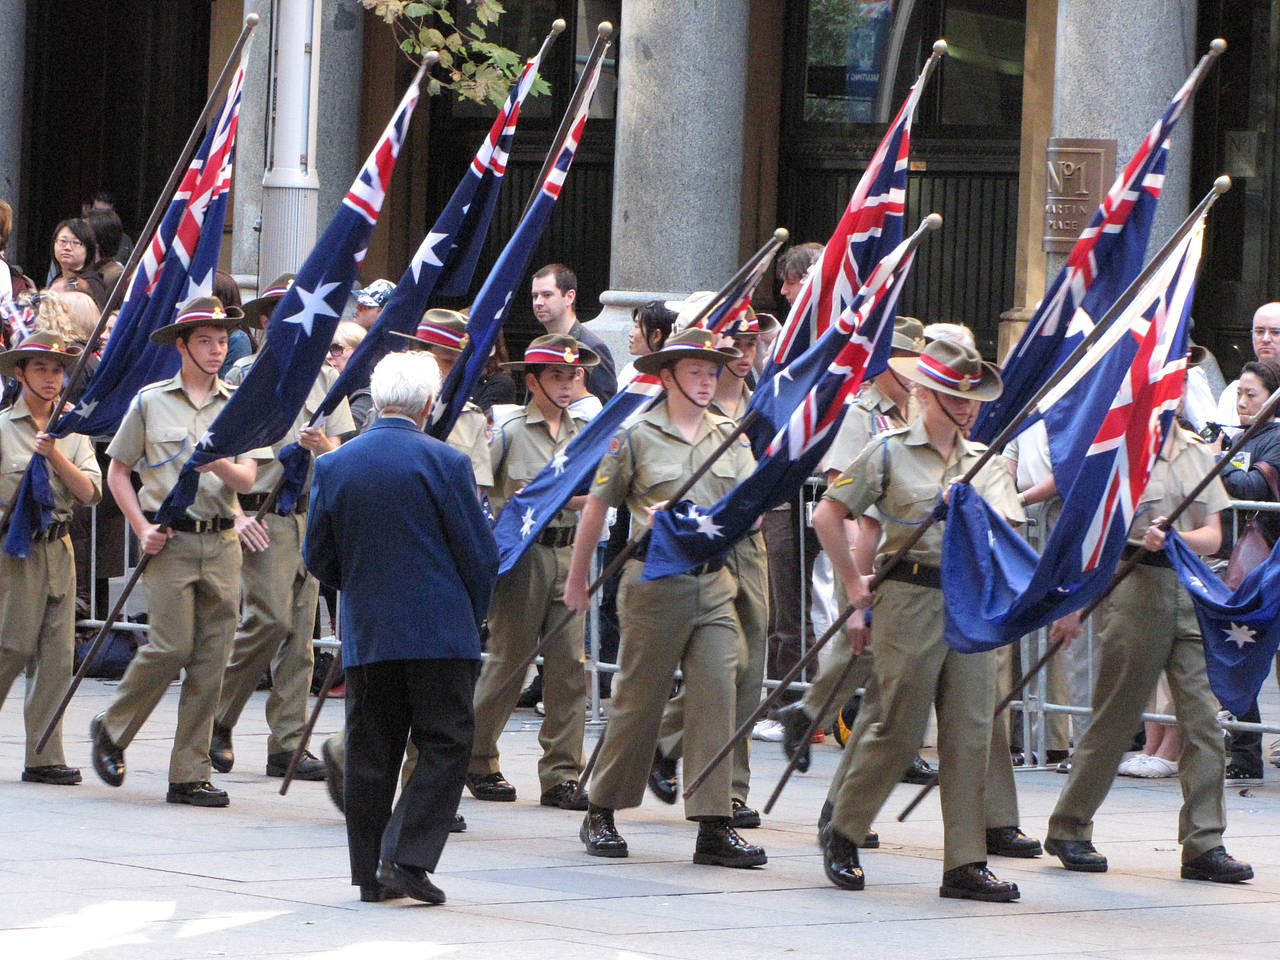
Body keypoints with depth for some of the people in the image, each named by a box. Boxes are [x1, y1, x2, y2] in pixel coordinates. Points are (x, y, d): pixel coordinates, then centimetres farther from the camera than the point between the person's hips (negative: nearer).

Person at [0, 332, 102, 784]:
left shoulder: (72, 429, 12)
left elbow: (90, 491, 1)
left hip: (58, 546, 5)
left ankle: (44, 757, 2)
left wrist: (56, 456, -11)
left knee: (58, 653, 0)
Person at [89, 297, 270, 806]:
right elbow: (117, 472, 9)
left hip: (222, 540, 3)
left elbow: (247, 479, 2)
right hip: (169, 539, -3)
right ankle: (111, 729, 9)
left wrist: (222, 464, -21)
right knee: (172, 645, -14)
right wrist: (143, 528, -4)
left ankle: (189, 776, 4)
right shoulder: (150, 402, 5)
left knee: (210, 660, -1)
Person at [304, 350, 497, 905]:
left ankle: (371, 873, 11)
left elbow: (318, 558, 8)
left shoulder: (332, 466, 2)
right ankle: (408, 859, -9)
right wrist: (470, 617, 11)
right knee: (444, 745, 2)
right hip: (440, 631, -4)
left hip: (364, 632, 4)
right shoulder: (444, 464, -9)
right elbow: (479, 555, -5)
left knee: (371, 750, 9)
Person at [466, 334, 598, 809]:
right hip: (522, 552, -4)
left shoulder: (583, 435, 13)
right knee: (509, 659, 2)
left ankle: (561, 775, 2)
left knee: (569, 664, -2)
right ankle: (476, 759, 18)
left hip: (568, 552, 4)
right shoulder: (509, 432, -2)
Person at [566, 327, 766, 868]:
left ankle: (715, 827, -4)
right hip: (655, 578, -3)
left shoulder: (730, 438, 11)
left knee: (717, 696, -5)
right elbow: (597, 508, 6)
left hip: (714, 582, 4)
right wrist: (577, 580, 11)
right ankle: (600, 814, 17)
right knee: (639, 700, 2)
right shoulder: (637, 436, -1)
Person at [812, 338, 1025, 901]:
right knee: (898, 730, -3)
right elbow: (827, 516, 2)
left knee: (970, 733, 0)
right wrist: (855, 584, 1)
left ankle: (965, 864, 2)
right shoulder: (890, 452, 0)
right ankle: (842, 837, 16)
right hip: (910, 600, -4)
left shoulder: (986, 461, 14)